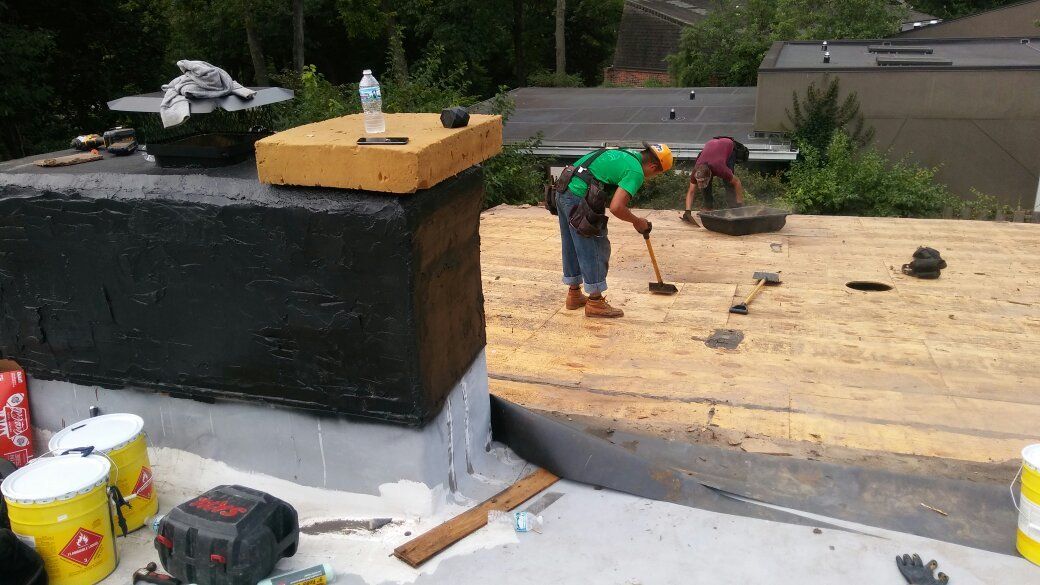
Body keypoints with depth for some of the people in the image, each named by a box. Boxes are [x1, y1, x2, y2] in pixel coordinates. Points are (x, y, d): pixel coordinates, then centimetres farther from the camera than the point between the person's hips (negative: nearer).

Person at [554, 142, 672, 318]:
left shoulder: (625, 154, 18)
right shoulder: (636, 172, -10)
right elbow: (616, 208, -19)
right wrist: (637, 221, -2)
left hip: (563, 191, 10)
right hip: (579, 199, -10)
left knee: (571, 247, 20)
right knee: (596, 249, 2)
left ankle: (574, 294, 33)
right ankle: (595, 303, 10)